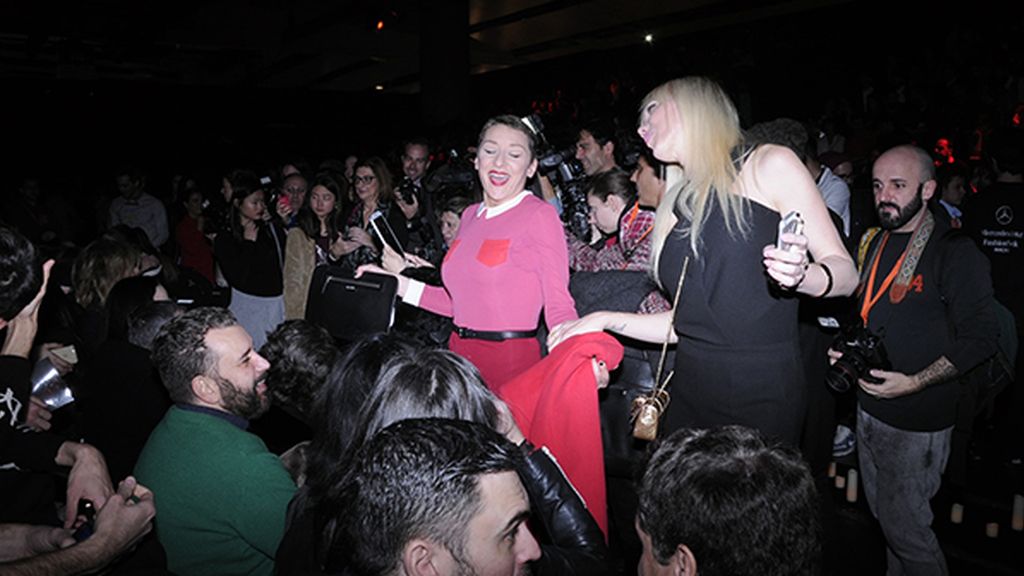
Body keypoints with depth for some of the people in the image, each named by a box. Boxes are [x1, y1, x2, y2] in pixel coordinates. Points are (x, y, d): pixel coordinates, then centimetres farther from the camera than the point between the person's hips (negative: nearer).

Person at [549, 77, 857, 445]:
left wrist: (800, 275, -23)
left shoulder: (768, 166, -1)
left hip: (761, 391, -5)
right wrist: (605, 319, 9)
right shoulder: (677, 207, 14)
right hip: (691, 388, 5)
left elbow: (845, 273, -2)